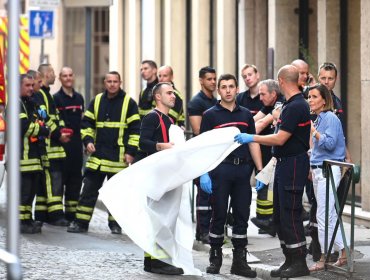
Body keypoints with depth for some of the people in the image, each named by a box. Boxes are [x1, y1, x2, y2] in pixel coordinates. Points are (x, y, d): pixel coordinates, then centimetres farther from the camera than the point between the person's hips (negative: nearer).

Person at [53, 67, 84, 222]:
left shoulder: (79, 98, 15)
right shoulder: (56, 98, -4)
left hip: (76, 142, 6)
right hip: (61, 143, -6)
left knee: (75, 177, 8)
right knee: (60, 176, -7)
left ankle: (71, 211, 15)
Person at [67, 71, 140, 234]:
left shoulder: (128, 102, -2)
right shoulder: (97, 101, 8)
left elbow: (135, 129, -2)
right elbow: (87, 123, 14)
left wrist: (131, 151, -9)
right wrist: (88, 140, -2)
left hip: (119, 157, -3)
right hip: (97, 156, 3)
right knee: (89, 189, 2)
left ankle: (115, 223, 15)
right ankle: (81, 222, 6)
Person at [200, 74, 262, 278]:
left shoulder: (246, 114, 12)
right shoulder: (211, 115, 2)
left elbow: (253, 143, 13)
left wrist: (261, 171, 4)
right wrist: (203, 173, -11)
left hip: (243, 169, 3)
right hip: (220, 168, -3)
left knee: (242, 215, 4)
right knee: (219, 215, 1)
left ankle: (239, 260, 10)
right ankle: (215, 257, 12)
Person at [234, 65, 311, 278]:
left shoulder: (296, 106, -18)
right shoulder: (292, 104, 14)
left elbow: (280, 139, -20)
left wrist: (251, 138, -14)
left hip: (293, 164, -11)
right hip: (285, 163, 11)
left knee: (290, 214, -8)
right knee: (280, 215, 13)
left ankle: (299, 263, -3)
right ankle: (290, 260, 19)